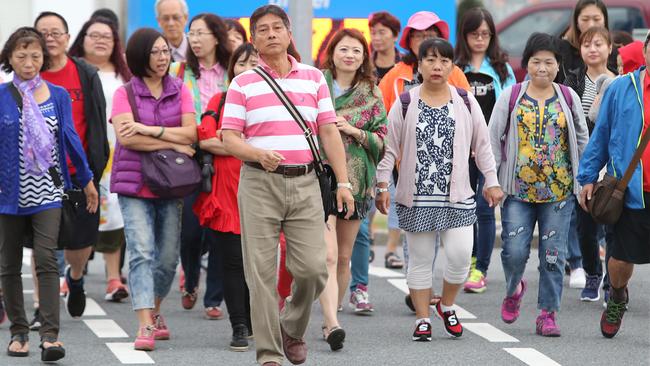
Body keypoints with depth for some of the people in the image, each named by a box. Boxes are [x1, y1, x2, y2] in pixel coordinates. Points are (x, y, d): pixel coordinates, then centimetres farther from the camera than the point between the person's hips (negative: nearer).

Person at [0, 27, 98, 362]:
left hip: (47, 193, 0)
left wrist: (87, 180, 15)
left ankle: (50, 335, -17)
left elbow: (70, 139, 10)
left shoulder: (59, 96, 4)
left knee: (46, 260, -13)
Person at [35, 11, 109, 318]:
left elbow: (98, 124, 5)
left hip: (79, 173, 1)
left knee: (82, 240, 5)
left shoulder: (87, 75, 3)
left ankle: (75, 277, 38)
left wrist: (97, 166, 0)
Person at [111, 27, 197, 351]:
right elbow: (126, 137, -13)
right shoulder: (125, 93, 1)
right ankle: (145, 327, -19)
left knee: (168, 257, 7)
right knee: (141, 253, -14)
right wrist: (174, 144, -12)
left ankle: (154, 312, 29)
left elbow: (191, 133, -4)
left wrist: (149, 130, -14)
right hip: (134, 184, -3)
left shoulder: (180, 91, 9)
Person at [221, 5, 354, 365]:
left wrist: (343, 181, 1)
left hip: (305, 183, 2)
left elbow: (329, 133, 9)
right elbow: (229, 138, -1)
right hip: (259, 184, -2)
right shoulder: (242, 84, 5)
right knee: (262, 271, -3)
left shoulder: (314, 78, 11)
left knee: (313, 267, -5)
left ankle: (292, 329, 23)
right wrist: (259, 154, -21)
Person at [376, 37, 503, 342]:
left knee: (460, 255, -8)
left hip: (456, 195, 1)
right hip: (416, 196, -1)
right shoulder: (405, 103, 3)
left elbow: (482, 146, 12)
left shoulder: (466, 103, 7)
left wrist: (492, 182, 9)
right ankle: (422, 319, 13)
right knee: (420, 259, 3)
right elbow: (389, 148, 5)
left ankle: (446, 305, 17)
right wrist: (382, 184, 0)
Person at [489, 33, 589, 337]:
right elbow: (493, 139, 4)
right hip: (518, 189, -1)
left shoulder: (568, 98, 7)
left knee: (553, 255, 0)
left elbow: (582, 140, 14)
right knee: (514, 251, -6)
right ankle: (513, 289, 25)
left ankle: (547, 314, 7)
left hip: (559, 190, 1)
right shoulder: (511, 97, 3)